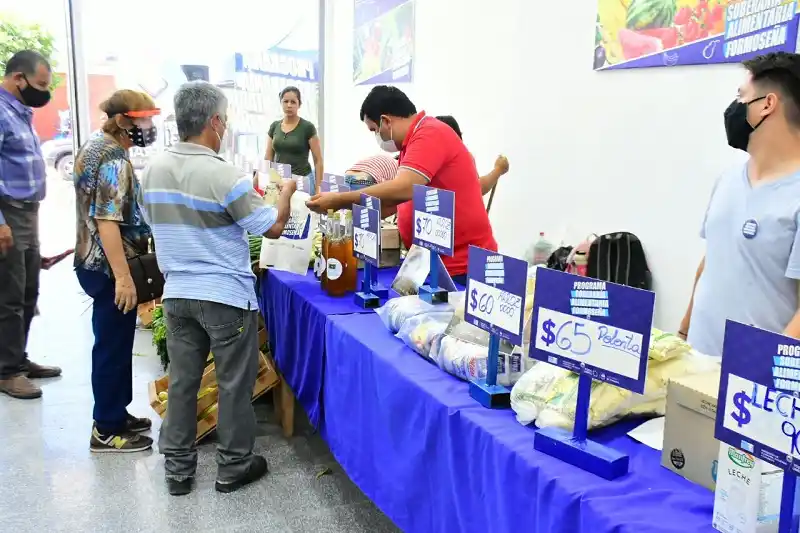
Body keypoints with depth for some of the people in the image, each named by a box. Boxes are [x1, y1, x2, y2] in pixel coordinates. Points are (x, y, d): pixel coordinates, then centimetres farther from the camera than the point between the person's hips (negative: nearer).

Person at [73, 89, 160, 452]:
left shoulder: (94, 145, 12)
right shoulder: (114, 159, -20)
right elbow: (107, 222, -26)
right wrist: (123, 277, -27)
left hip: (93, 260, 10)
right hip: (109, 268, -10)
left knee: (112, 343, 18)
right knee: (114, 346, 0)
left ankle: (114, 415, 30)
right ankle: (107, 430, 11)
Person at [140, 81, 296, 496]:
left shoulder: (152, 171, 1)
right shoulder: (226, 176, -19)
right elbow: (274, 228, -10)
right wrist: (286, 192, 8)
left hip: (177, 294, 6)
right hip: (226, 296, -6)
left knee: (182, 381, 14)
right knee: (234, 384, 9)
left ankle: (177, 468, 24)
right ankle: (233, 467, 21)